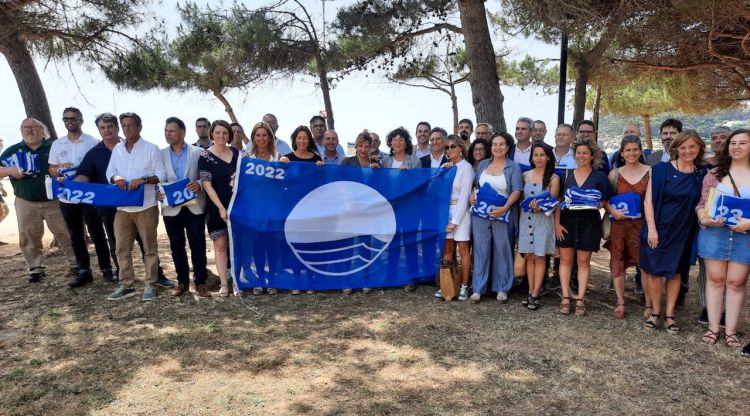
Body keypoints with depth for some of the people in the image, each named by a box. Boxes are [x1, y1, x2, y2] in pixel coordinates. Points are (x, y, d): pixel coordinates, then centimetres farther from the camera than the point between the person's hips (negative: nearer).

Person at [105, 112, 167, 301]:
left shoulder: (151, 148, -3)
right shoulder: (117, 149, 11)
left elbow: (161, 175, -5)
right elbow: (109, 172, 12)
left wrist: (143, 180, -22)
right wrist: (115, 177, -11)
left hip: (145, 206, -5)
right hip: (122, 207, 5)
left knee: (149, 247, 4)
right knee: (122, 248, 8)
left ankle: (151, 284, 13)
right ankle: (126, 284, 19)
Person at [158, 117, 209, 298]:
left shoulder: (198, 152, 2)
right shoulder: (161, 154, 8)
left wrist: (199, 184, -20)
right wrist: (157, 192, -12)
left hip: (194, 206, -2)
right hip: (172, 208, 2)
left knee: (198, 245, 0)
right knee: (176, 246, 10)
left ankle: (200, 283, 10)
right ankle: (182, 282, 22)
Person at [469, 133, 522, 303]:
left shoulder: (513, 167, -1)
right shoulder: (483, 164, 10)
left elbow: (516, 191, -8)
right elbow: (475, 184, 18)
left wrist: (504, 208, -21)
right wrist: (472, 196, -3)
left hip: (502, 215, -3)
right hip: (480, 214, 3)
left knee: (502, 251, 5)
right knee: (481, 250, 5)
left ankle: (502, 289, 17)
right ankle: (478, 289, 12)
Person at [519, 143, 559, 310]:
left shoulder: (553, 178, -1)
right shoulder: (525, 175, 8)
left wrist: (540, 207, -21)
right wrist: (529, 205, -2)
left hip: (543, 219, -3)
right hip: (526, 218, 3)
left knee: (539, 257, -1)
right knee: (529, 256, 6)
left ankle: (535, 295, 3)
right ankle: (531, 291, 14)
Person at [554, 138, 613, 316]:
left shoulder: (599, 176, 2)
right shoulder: (566, 174, 6)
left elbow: (606, 200, 5)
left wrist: (597, 205, -17)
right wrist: (557, 223, -4)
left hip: (589, 223, -1)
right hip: (567, 221, 2)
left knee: (583, 261, 4)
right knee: (565, 259, 2)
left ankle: (580, 299, 11)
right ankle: (565, 298, 10)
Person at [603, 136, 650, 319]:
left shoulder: (650, 172, 1)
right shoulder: (615, 173, 7)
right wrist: (612, 210, -10)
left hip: (642, 223, -2)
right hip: (620, 223, 2)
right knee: (617, 262, 4)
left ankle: (649, 304, 10)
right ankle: (620, 303, 15)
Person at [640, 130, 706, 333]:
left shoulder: (701, 175, 4)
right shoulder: (661, 169, -7)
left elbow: (700, 203, 14)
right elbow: (648, 200, -9)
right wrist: (651, 229, -13)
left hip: (683, 232, 3)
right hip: (658, 229, -3)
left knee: (675, 272, 9)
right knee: (654, 271, 3)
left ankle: (669, 315, 19)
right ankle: (655, 312, 19)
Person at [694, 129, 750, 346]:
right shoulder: (714, 173, 6)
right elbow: (702, 204, 7)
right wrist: (705, 220, -12)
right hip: (714, 232, 1)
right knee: (715, 279, 6)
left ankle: (731, 331, 15)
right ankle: (713, 328, 15)